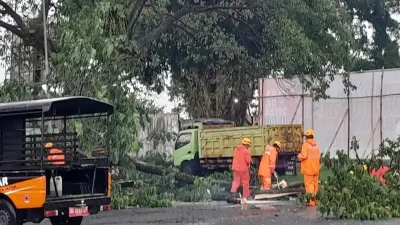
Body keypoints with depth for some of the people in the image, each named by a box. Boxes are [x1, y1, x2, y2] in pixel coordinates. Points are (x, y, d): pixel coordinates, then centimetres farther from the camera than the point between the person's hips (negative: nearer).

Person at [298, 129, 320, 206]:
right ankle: (315, 200, 18)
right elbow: (319, 157, 11)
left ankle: (311, 201, -9)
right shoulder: (316, 145, 9)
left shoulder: (306, 145, -12)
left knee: (309, 184, -3)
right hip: (316, 168, 6)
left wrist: (299, 156, 0)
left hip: (308, 169, -6)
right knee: (315, 184, 13)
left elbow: (304, 156, -19)